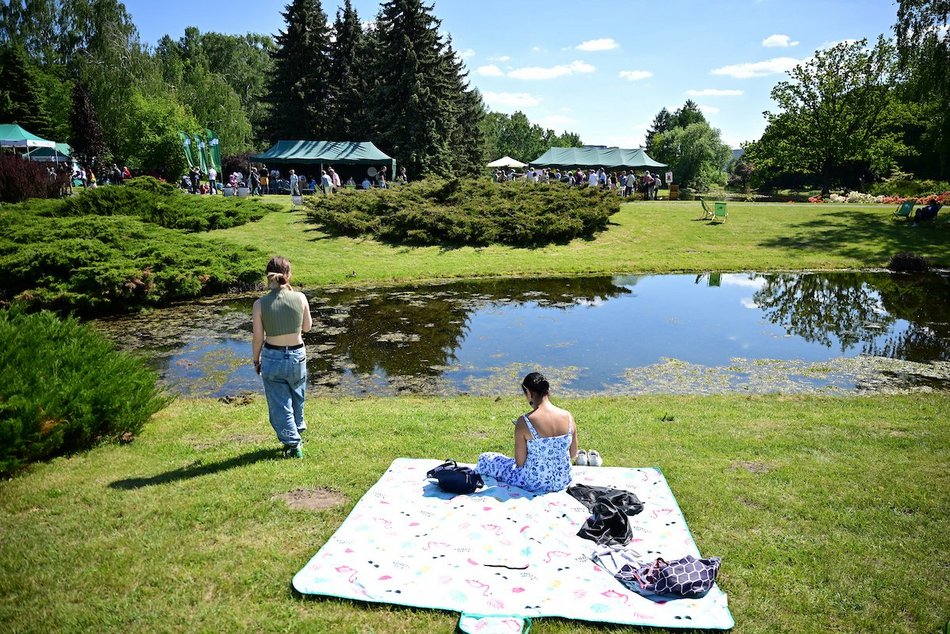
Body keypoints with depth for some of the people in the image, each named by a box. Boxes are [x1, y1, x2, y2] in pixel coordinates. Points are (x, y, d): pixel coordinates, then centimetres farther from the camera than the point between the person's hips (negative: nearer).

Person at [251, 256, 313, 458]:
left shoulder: (260, 304, -14)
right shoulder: (300, 298, -11)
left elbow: (258, 338, -8)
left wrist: (255, 360, 10)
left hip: (272, 357, -2)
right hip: (297, 356, 2)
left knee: (279, 403, 12)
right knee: (297, 399, 25)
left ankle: (293, 444, 15)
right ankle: (298, 431, 44)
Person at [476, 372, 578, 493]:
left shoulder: (524, 422, -22)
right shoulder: (568, 416, -10)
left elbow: (519, 462, -15)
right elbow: (573, 454, 2)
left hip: (535, 484, -5)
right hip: (563, 482, 5)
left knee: (485, 458, 16)